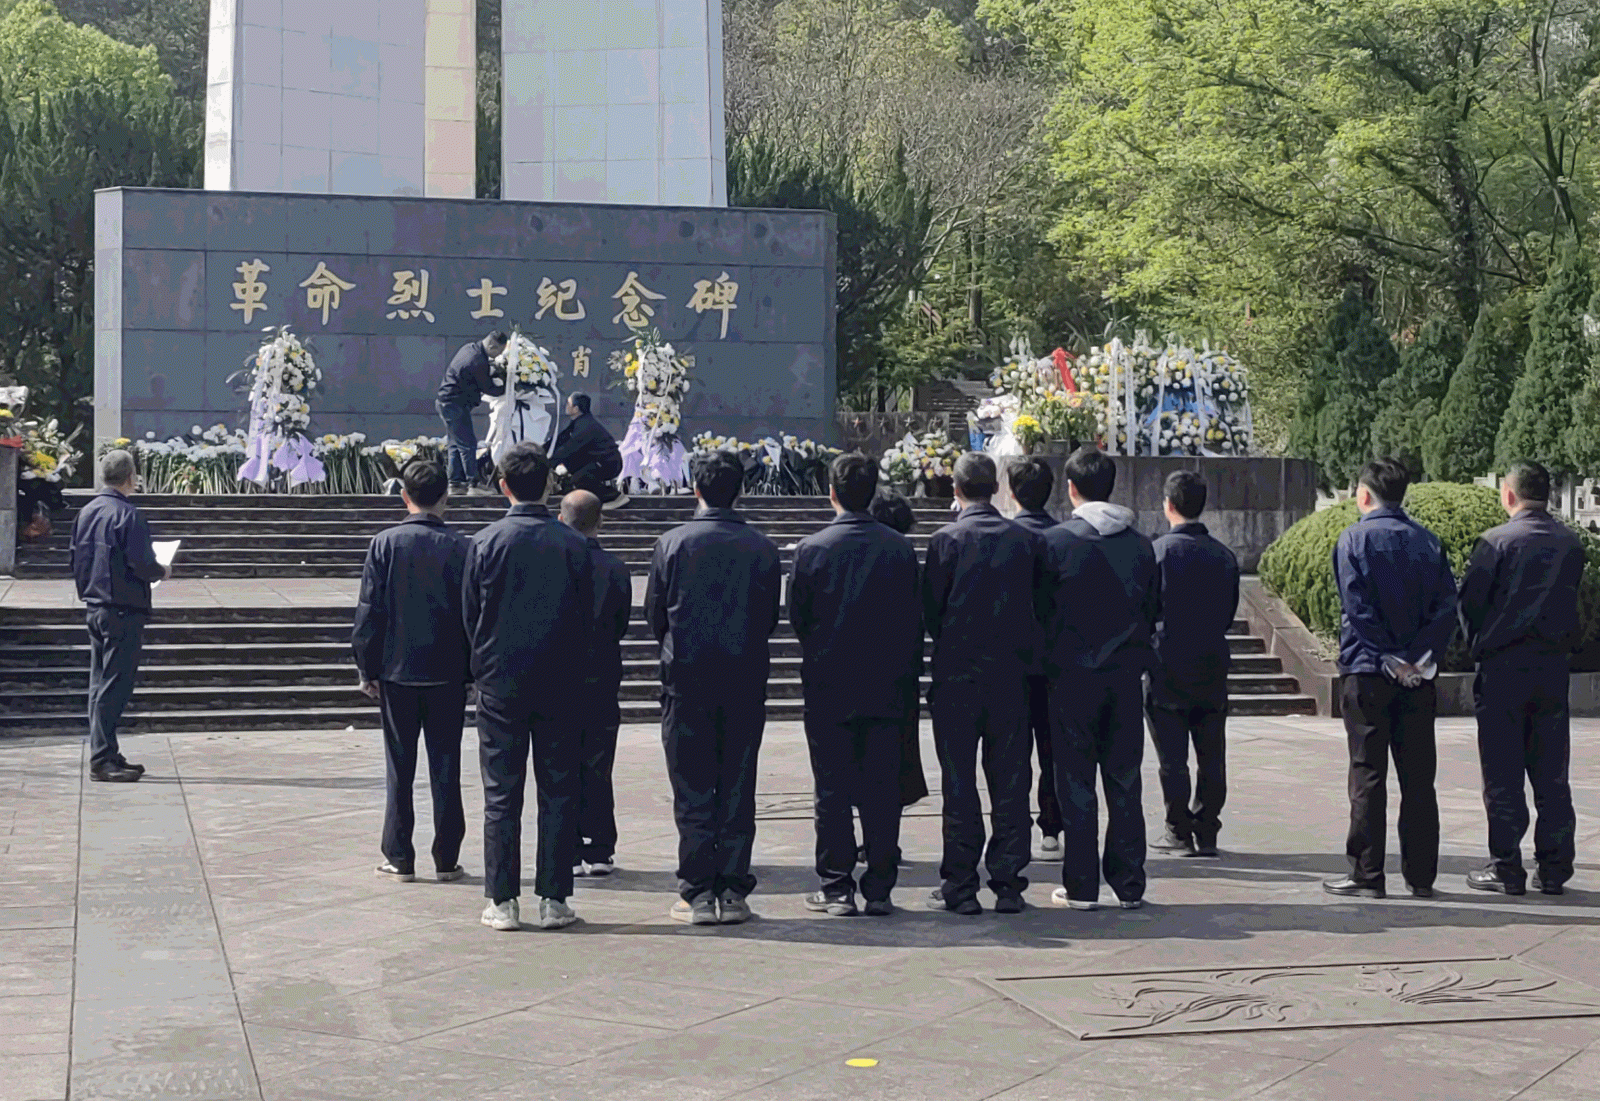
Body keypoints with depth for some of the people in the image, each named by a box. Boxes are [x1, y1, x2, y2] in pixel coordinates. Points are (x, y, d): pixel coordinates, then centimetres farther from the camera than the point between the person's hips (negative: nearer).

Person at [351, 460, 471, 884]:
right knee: (445, 767, 6)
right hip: (447, 673, 0)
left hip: (397, 671, 0)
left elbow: (369, 611, -3)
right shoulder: (460, 547, -4)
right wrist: (472, 668, 8)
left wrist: (367, 668, 5)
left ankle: (399, 858, 9)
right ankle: (446, 860, 9)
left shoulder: (385, 544, -5)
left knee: (399, 768, 7)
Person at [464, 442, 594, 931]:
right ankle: (554, 900, 7)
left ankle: (502, 901, 6)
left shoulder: (486, 542, -6)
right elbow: (587, 617, 2)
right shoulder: (574, 544, -4)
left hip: (500, 683, -1)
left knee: (501, 794, 5)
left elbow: (469, 615, 2)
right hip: (560, 684, 1)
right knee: (558, 791, 6)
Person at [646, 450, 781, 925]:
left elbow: (654, 615, 3)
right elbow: (771, 618, 5)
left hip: (687, 678, -1)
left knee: (693, 791, 4)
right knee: (738, 789, 7)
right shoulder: (762, 547, -2)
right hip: (746, 679, 1)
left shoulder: (672, 544, -5)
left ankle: (697, 894, 4)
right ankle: (733, 893, 8)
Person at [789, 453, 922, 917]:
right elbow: (915, 622, 3)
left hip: (828, 687, -2)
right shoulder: (900, 548, -2)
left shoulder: (811, 549, -8)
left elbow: (797, 617, -1)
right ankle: (880, 888, 8)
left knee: (832, 791, 4)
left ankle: (836, 888, 6)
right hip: (886, 687, 2)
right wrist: (907, 678, 12)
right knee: (882, 788, 6)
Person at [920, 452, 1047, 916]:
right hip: (1011, 673, 3)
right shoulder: (1026, 539, 0)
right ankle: (1008, 884, 10)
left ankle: (960, 887, 5)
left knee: (959, 783, 3)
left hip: (957, 674, -3)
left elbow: (930, 609, -5)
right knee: (1010, 781, 8)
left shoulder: (947, 540, -9)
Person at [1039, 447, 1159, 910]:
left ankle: (1081, 886, 3)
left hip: (1074, 674, -3)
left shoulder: (1057, 540, -7)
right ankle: (1129, 884, 11)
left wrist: (1046, 660, 9)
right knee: (1124, 781, 9)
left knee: (1076, 783, 2)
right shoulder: (1140, 543, 5)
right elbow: (1153, 609, 10)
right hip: (1127, 673, 3)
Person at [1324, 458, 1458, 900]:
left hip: (1368, 675, -4)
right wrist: (1421, 657, -6)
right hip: (1418, 678, 4)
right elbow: (1447, 605, 0)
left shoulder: (1354, 538, -4)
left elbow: (1358, 608, -13)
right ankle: (1421, 876, 10)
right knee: (1418, 778, 7)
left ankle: (1366, 875, 1)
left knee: (1367, 777, 0)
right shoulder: (1428, 540, 8)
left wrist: (1388, 660, -10)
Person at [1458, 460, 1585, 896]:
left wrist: (1477, 645, 10)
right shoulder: (1571, 544, 5)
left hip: (1503, 665, -4)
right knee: (1551, 773, 9)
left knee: (1503, 774, 2)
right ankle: (1553, 868, 11)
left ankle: (1506, 867, 3)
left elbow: (1469, 600, -6)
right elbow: (1572, 600, 9)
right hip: (1554, 665, 4)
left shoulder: (1496, 541, -10)